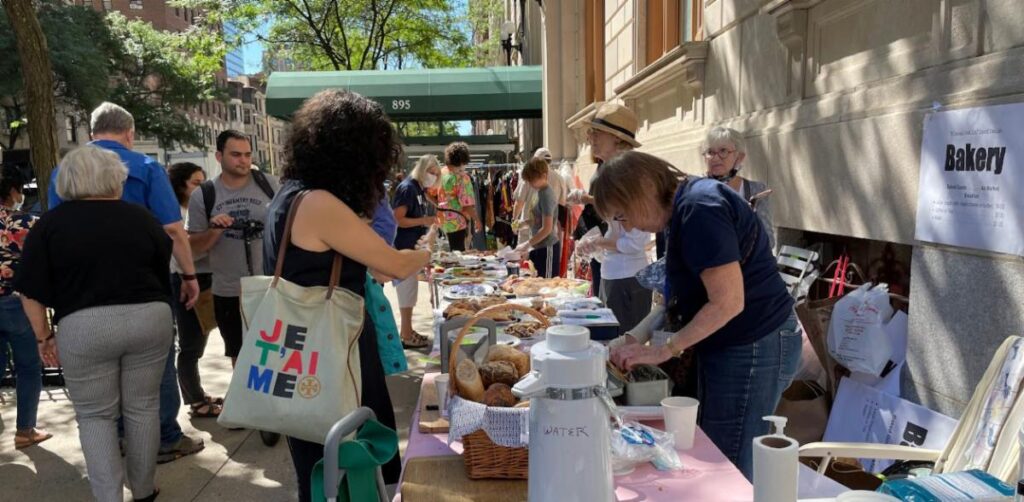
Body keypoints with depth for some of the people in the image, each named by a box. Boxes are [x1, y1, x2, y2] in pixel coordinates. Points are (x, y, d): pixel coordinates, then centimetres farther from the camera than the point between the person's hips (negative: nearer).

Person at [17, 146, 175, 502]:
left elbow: (32, 293, -2)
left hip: (84, 327, -2)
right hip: (149, 319, 2)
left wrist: (43, 336, 9)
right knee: (142, 409, 14)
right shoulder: (142, 217, 5)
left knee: (95, 416, 13)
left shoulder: (49, 224, 0)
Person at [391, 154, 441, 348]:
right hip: (403, 248, -10)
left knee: (410, 288, 14)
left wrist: (428, 222, 6)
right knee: (408, 287, -5)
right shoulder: (407, 188, -16)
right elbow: (398, 220, -22)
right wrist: (423, 221, -26)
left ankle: (408, 331, 23)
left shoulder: (419, 189, 12)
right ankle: (406, 336, 2)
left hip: (412, 247, 10)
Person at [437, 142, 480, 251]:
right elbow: (467, 203, -18)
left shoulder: (440, 173, 4)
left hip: (444, 220, 8)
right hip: (457, 221, -8)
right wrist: (476, 220, -8)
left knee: (453, 251, 19)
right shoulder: (462, 177, -17)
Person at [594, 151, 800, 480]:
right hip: (729, 346, 10)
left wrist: (662, 351, -19)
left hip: (754, 349, -10)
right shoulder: (683, 208, 10)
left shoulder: (700, 210, -21)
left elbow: (728, 302, -24)